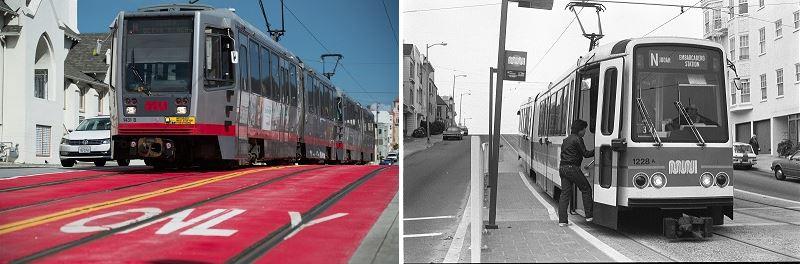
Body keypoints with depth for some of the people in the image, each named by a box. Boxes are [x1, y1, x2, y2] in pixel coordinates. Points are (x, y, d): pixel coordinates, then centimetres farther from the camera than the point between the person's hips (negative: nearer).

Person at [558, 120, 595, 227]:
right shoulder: (577, 139, -8)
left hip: (562, 167, 8)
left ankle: (562, 220, 2)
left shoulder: (566, 139, 18)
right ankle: (589, 215, 7)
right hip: (572, 168, -8)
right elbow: (585, 154, -9)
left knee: (565, 193, 6)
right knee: (586, 189, 5)